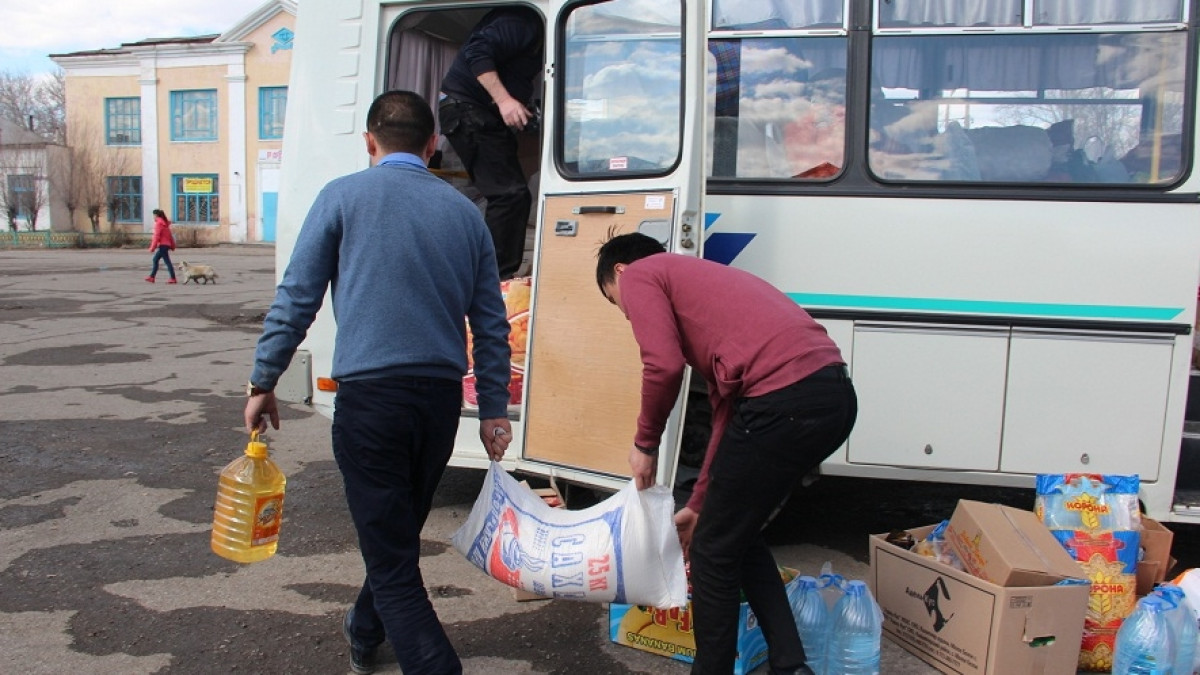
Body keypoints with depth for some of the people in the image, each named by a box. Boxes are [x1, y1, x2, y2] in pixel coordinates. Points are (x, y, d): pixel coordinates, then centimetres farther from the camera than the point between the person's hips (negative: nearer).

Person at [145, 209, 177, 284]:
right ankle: (152, 277, 18)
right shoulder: (165, 223, 16)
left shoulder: (158, 223, -11)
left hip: (162, 245, -10)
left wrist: (152, 247, -15)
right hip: (166, 244, 10)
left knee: (167, 261, -8)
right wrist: (172, 246, 20)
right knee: (155, 260, 15)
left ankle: (173, 278, -9)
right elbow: (170, 235, 18)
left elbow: (157, 236, -16)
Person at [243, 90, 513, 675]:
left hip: (370, 396, -5)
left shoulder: (344, 196, 0)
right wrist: (494, 407, 15)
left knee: (391, 556, 2)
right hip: (440, 398, 5)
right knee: (401, 532, 24)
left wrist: (263, 382, 6)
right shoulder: (464, 210, 11)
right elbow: (492, 323, 10)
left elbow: (296, 298, -3)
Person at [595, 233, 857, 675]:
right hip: (836, 394, 9)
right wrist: (699, 504, 33)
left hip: (783, 401, -9)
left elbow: (664, 367, -10)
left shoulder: (640, 274, 10)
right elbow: (727, 404, 30)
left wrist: (645, 443, 8)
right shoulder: (700, 279, 33)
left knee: (714, 552, 10)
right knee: (741, 537, 26)